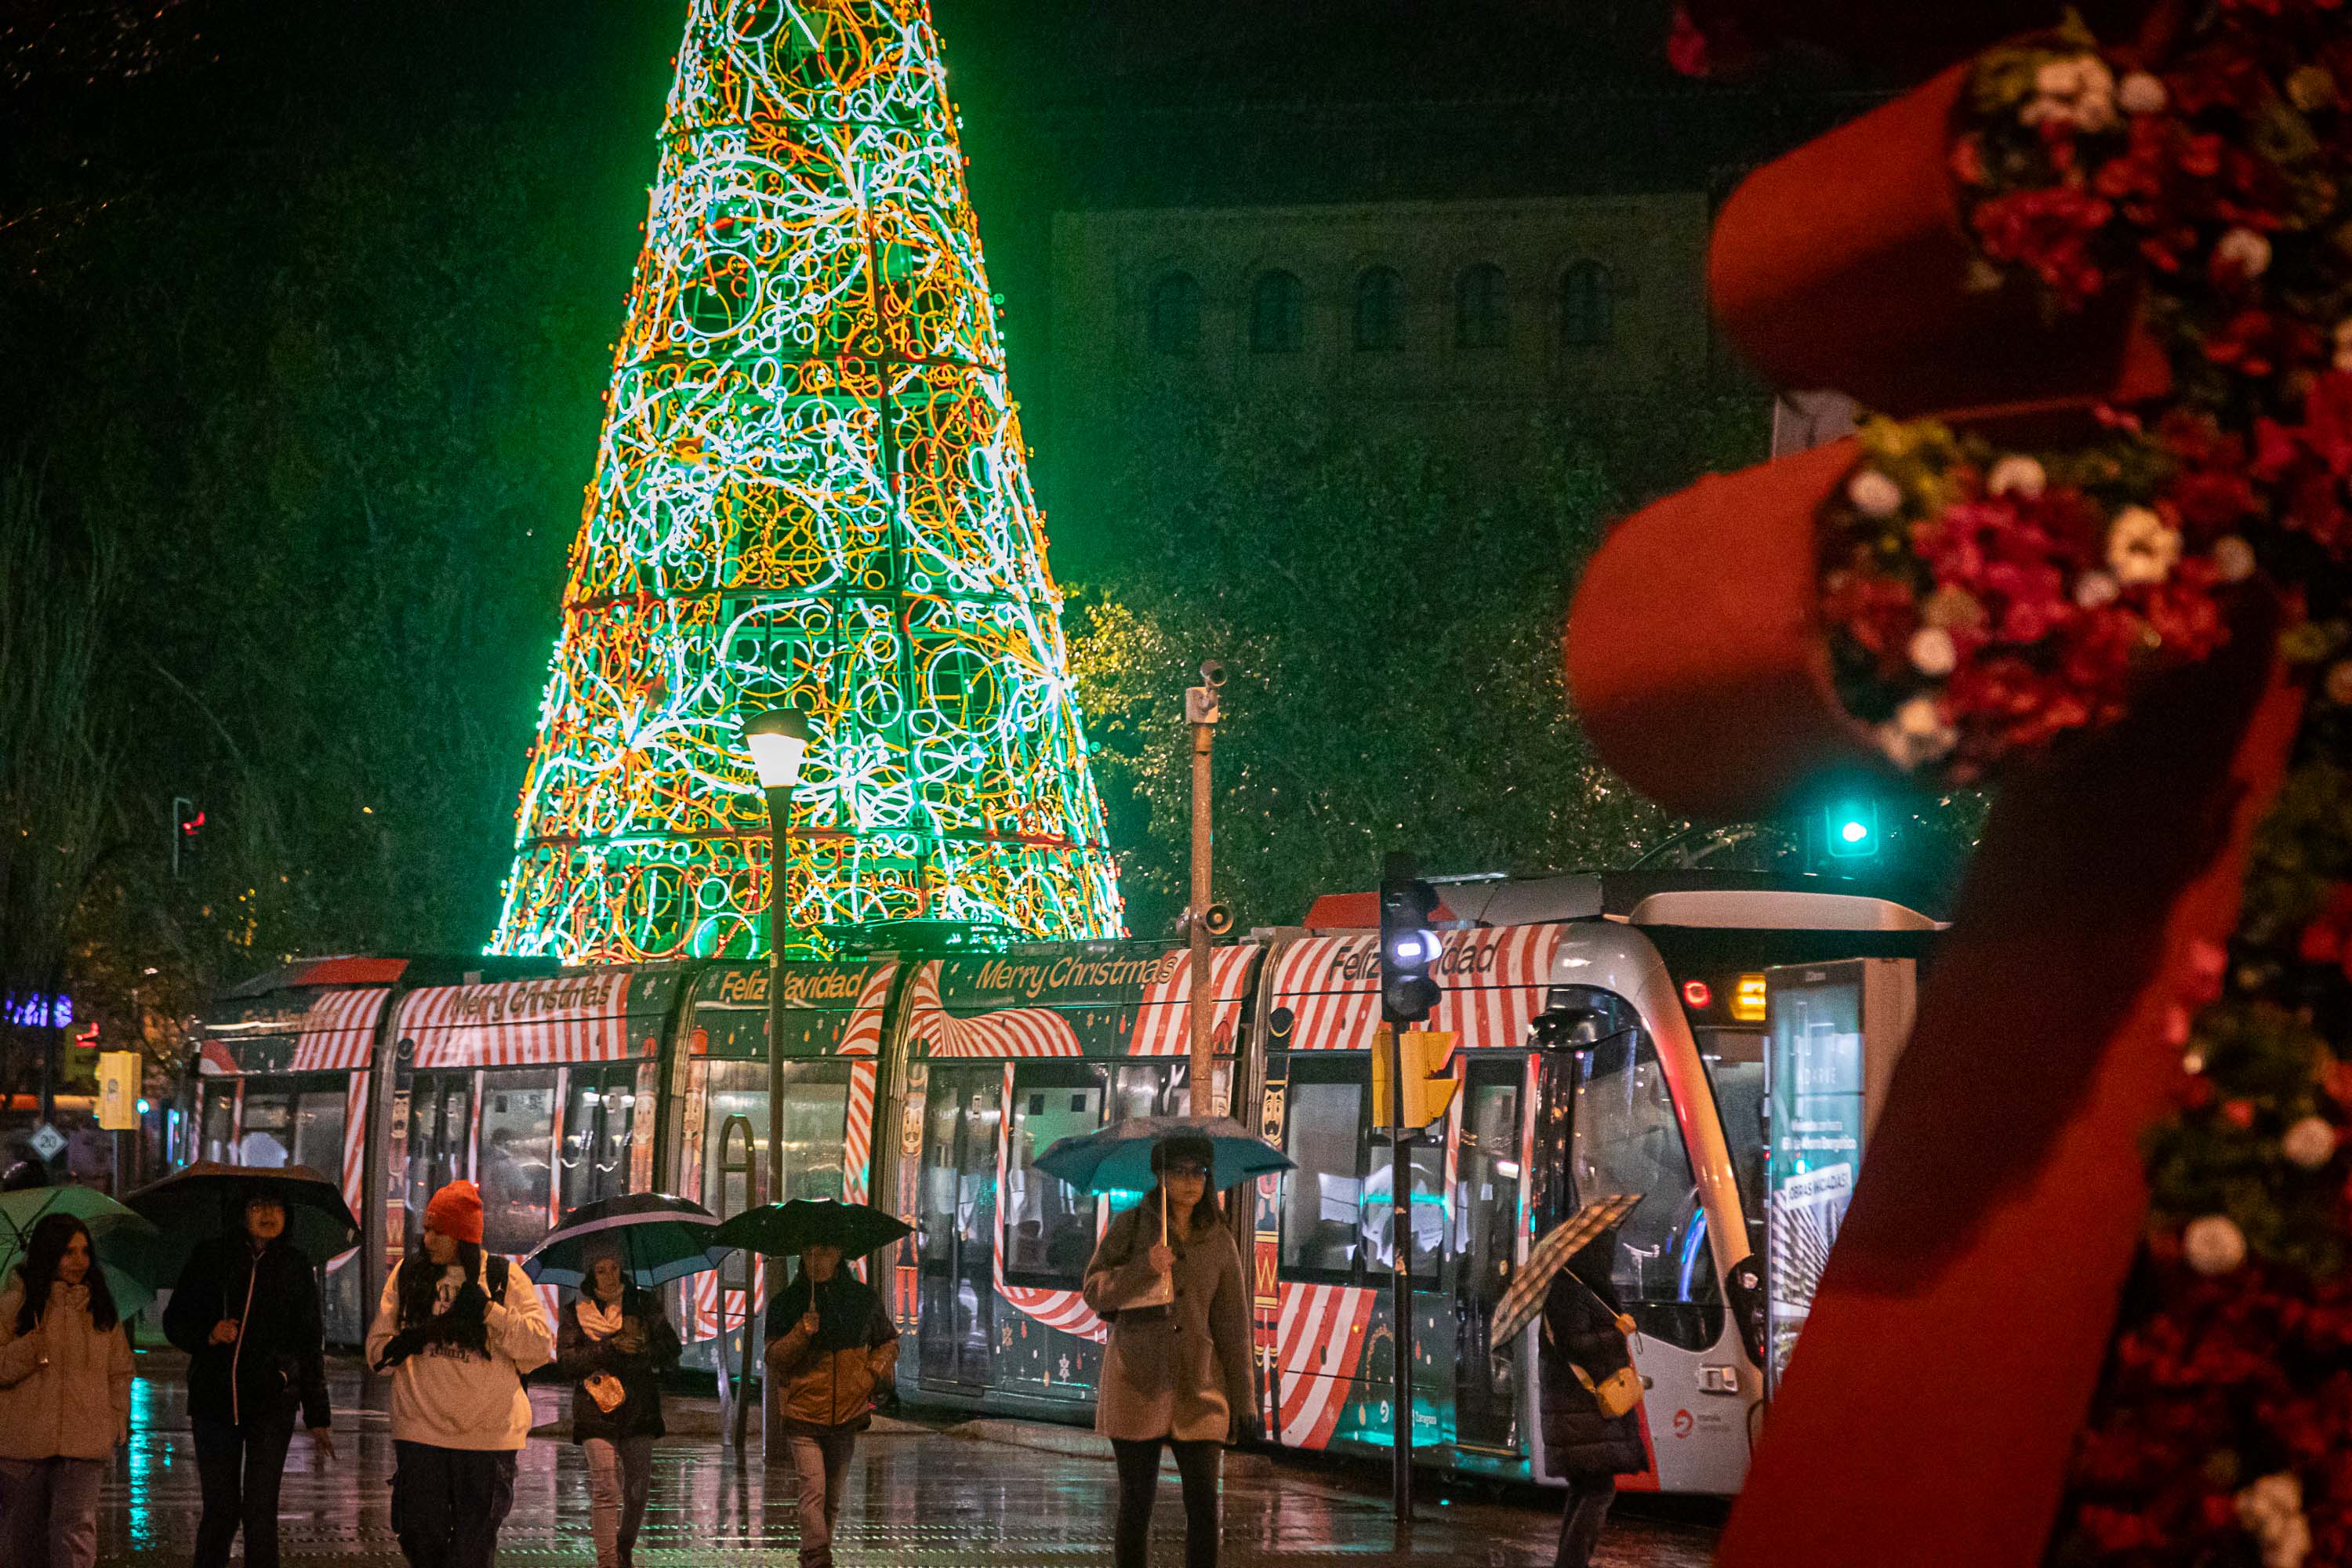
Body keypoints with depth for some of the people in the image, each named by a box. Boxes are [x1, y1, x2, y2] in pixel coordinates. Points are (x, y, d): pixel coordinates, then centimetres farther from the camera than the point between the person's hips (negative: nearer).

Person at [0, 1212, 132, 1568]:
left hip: (84, 1443, 1)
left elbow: (119, 1371, 19)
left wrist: (118, 1422, 10)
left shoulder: (101, 1307, 13)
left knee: (76, 1525, -12)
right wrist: (34, 1349, -16)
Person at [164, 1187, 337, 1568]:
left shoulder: (297, 1268, 9)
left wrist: (317, 1416, 9)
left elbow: (311, 1347, 12)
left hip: (271, 1404, 0)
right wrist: (208, 1335, -13)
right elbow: (174, 1322, 8)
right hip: (214, 1400, 0)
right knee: (221, 1510, 2)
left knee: (260, 1511, -7)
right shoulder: (210, 1258, 6)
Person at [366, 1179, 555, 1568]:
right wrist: (408, 1339, -12)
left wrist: (488, 1310, -14)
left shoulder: (504, 1277, 2)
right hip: (420, 1432, 2)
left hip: (488, 1434, -2)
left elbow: (542, 1347, -5)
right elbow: (376, 1350, 10)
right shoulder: (408, 1274, 8)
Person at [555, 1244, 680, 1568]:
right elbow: (566, 1361, -5)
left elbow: (672, 1349, 7)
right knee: (605, 1489, -12)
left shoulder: (642, 1305, 10)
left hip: (639, 1409, 2)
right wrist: (610, 1348, -16)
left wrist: (644, 1350, -15)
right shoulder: (576, 1313, 5)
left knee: (638, 1489, 5)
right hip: (597, 1409, -2)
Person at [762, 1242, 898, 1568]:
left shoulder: (863, 1298, 6)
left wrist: (878, 1368, 0)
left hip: (847, 1415, 3)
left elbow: (889, 1341, 20)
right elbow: (774, 1358, -5)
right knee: (814, 1490, -17)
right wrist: (801, 1333, -22)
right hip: (803, 1414, -3)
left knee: (832, 1498, 12)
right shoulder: (786, 1302, -1)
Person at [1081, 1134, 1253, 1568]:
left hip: (1197, 1385, 1)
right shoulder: (1130, 1226, 3)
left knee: (1203, 1500, -5)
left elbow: (1233, 1325, 8)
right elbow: (1095, 1292, -4)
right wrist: (1146, 1267, -20)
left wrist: (1243, 1399, 4)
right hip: (1136, 1381, -1)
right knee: (1136, 1500, 1)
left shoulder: (1219, 1242, 7)